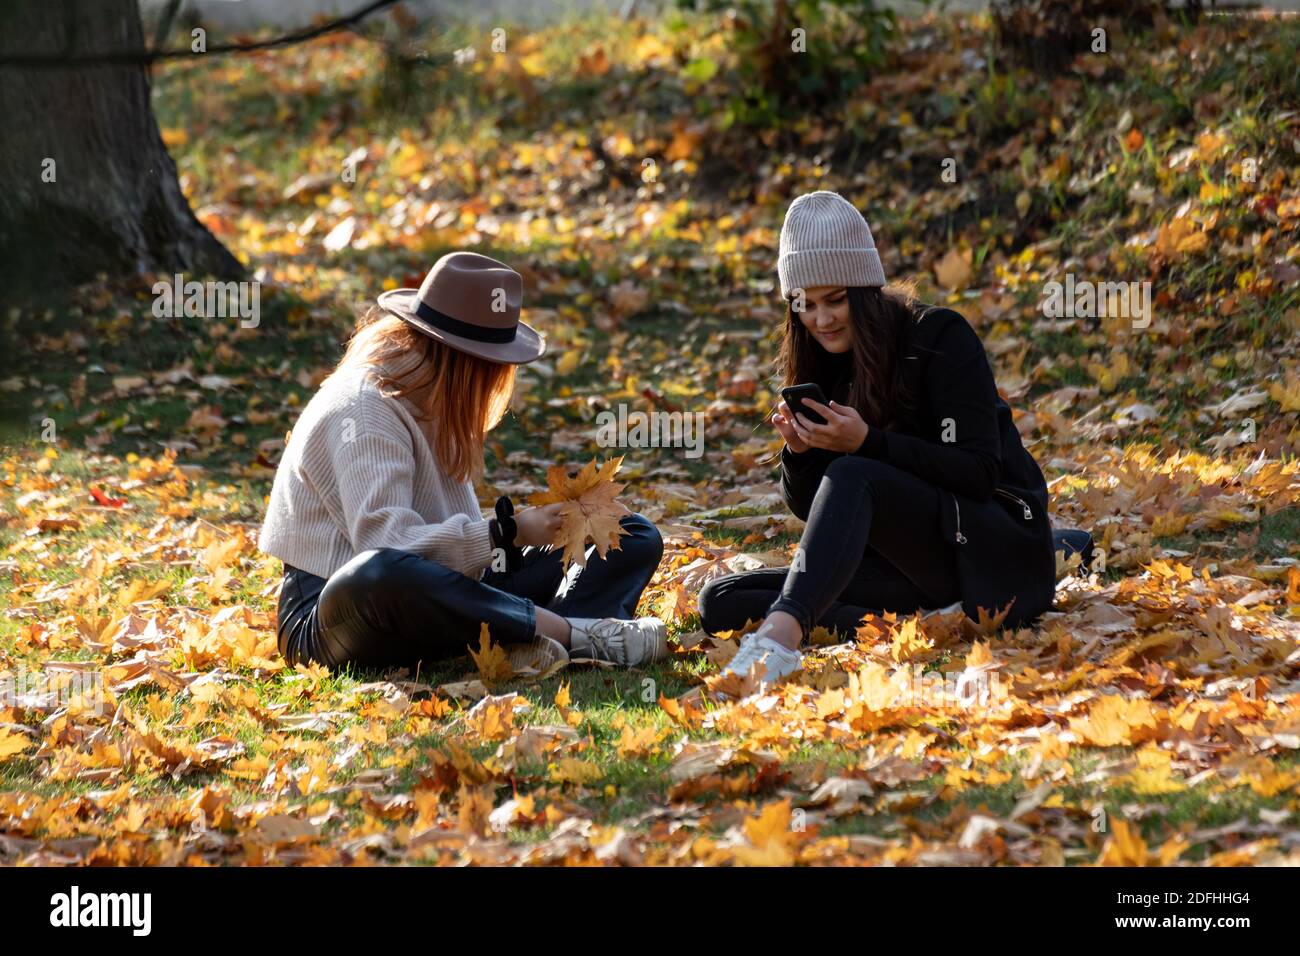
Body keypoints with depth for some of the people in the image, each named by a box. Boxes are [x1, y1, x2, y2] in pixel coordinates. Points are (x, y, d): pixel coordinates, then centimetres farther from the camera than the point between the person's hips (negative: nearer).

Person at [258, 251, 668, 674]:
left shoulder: (431, 400, 12)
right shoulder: (365, 409, -16)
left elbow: (445, 529, 11)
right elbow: (386, 543, -28)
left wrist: (527, 527, -6)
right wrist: (508, 533, -25)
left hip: (433, 602, 9)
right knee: (380, 575, -47)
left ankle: (535, 642, -31)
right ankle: (572, 631, -37)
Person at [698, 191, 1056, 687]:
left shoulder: (939, 336, -9)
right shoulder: (822, 367, 9)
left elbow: (980, 472, -15)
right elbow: (809, 506, 11)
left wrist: (868, 443, -25)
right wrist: (798, 451, -12)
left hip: (1000, 556, -7)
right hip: (913, 567, 7)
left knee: (852, 476, -33)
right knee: (720, 602, -9)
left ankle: (781, 632, -58)